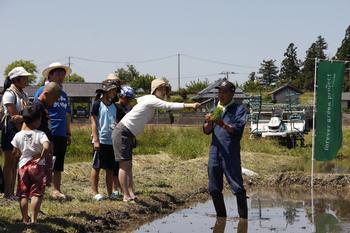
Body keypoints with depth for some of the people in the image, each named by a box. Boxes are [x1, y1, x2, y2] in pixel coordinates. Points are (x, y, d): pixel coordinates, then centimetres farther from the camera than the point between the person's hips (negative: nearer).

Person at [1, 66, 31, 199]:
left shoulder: (24, 94, 16)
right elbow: (13, 116, -15)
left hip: (22, 130, 7)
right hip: (11, 130, -7)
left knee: (16, 162, 8)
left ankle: (12, 191, 12)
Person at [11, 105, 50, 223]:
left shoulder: (18, 135, -2)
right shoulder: (40, 134, -12)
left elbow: (15, 153, 7)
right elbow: (46, 147, -29)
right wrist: (41, 157, -13)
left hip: (23, 166, 3)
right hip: (37, 166, -3)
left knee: (23, 195, 11)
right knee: (36, 194, 1)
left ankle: (25, 219, 14)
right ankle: (33, 219, -5)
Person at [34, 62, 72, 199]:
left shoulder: (64, 95, 18)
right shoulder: (42, 91, -3)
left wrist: (69, 134, 20)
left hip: (61, 136, 7)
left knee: (58, 165, 10)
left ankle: (56, 190, 17)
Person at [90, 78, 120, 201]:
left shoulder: (114, 106, 13)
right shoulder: (97, 104, -5)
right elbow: (94, 123, -7)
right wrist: (96, 140, -13)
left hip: (112, 141, 6)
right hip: (101, 141, -6)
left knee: (110, 168, 8)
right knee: (96, 167, 1)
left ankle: (110, 192, 13)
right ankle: (95, 192, 6)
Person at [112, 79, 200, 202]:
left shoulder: (148, 99, 12)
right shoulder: (152, 100, -18)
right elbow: (169, 105, -29)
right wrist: (190, 105, -34)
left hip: (128, 135, 10)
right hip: (122, 133, -10)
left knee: (128, 165, 6)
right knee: (124, 164, -8)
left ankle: (131, 193, 6)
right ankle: (126, 196, -7)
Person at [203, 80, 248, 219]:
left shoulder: (238, 109, 0)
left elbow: (238, 130, -11)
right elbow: (207, 131, 12)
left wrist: (222, 124, -26)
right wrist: (209, 122, -10)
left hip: (231, 154, -5)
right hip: (214, 152, 6)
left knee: (238, 189, -5)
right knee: (214, 189, 10)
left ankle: (243, 218, 3)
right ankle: (221, 217, 23)